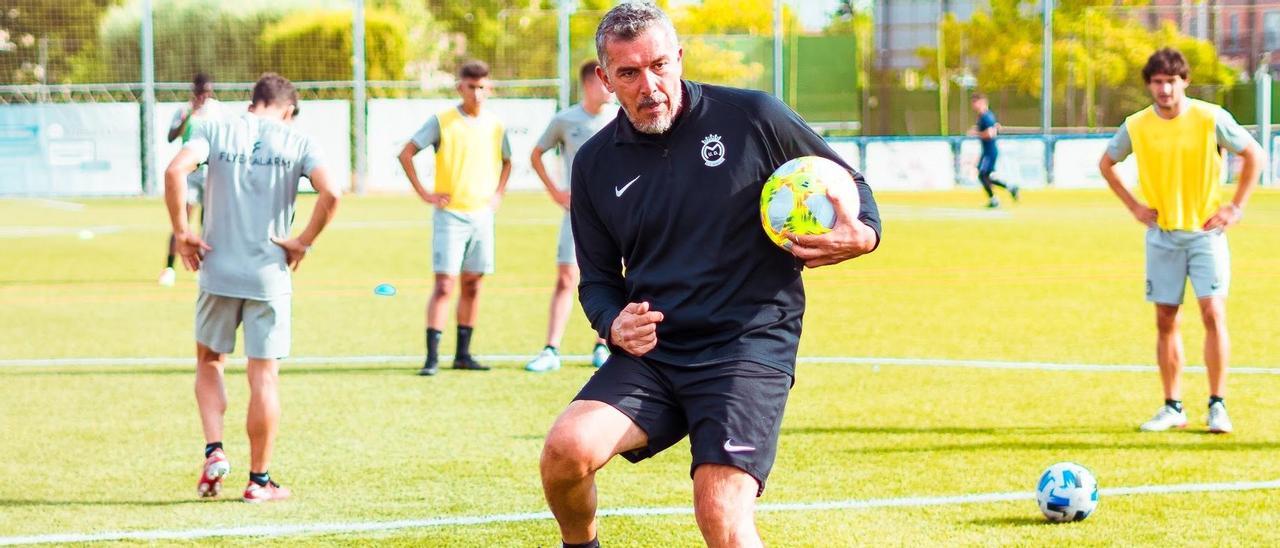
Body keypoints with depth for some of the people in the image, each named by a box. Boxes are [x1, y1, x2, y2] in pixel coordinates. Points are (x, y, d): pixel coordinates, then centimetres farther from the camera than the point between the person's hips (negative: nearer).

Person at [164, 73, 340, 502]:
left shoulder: (215, 132, 3)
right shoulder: (297, 142, 1)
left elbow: (175, 170, -14)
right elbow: (330, 193, -14)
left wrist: (181, 231, -6)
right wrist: (304, 242, -2)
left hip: (218, 272, 1)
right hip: (270, 275, -1)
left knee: (209, 362, 19)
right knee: (263, 376, 5)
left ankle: (214, 452, 2)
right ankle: (259, 480, 9)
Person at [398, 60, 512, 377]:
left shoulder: (495, 127, 7)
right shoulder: (442, 122, -6)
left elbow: (506, 161, 26)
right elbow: (406, 154, -4)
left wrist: (498, 194, 11)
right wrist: (424, 193, -8)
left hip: (482, 216, 5)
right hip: (450, 215, -4)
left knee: (472, 286, 7)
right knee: (444, 285, -10)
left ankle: (463, 354, 15)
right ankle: (432, 357, -9)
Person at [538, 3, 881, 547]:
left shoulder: (753, 117, -2)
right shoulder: (596, 163, 9)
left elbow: (849, 185, 9)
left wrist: (861, 234, -14)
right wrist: (614, 323, -3)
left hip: (749, 345, -3)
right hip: (649, 354, 4)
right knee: (566, 447, -22)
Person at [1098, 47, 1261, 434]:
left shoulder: (1210, 118, -9)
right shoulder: (1136, 126, -2)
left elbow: (1254, 155, 1)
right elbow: (1106, 163, 16)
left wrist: (1236, 207, -4)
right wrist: (1133, 206, 6)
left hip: (1205, 231, -3)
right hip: (1162, 235, 3)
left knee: (1213, 313, -12)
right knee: (1165, 320, 4)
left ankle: (1217, 405, -7)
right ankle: (1173, 408, 12)